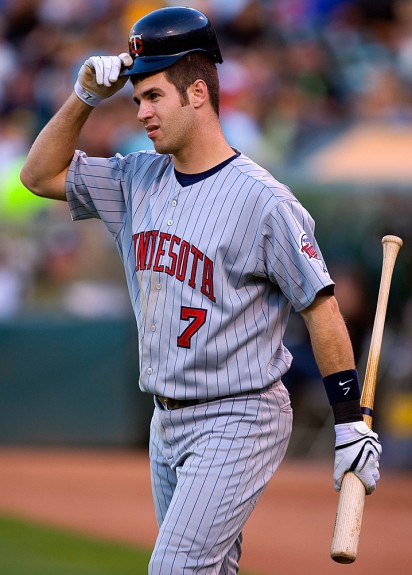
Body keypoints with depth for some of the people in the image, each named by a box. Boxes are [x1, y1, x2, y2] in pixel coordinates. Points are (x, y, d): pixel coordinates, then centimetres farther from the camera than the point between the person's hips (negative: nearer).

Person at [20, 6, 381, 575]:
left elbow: (320, 307, -13)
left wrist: (351, 424, -13)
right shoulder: (140, 181, 6)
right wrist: (86, 96, 0)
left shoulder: (261, 200, -15)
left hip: (238, 424, -8)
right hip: (168, 421, 8)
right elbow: (41, 174, 14)